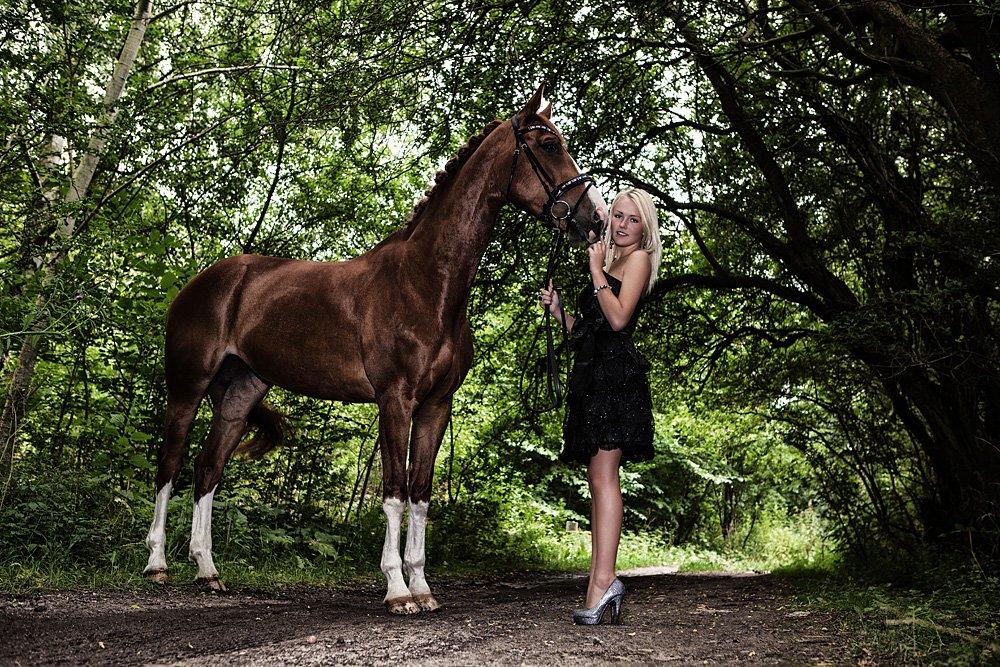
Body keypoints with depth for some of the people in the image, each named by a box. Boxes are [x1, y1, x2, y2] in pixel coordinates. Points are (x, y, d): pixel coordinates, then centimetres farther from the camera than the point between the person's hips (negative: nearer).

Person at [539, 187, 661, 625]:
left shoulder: (639, 259, 1)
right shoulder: (610, 263, 26)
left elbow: (618, 318, -15)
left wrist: (596, 271, -8)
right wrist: (557, 309, 12)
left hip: (615, 374, -9)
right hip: (592, 375, 9)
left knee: (603, 477, -16)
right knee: (598, 481, 5)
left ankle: (604, 581, -20)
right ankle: (599, 587, 6)